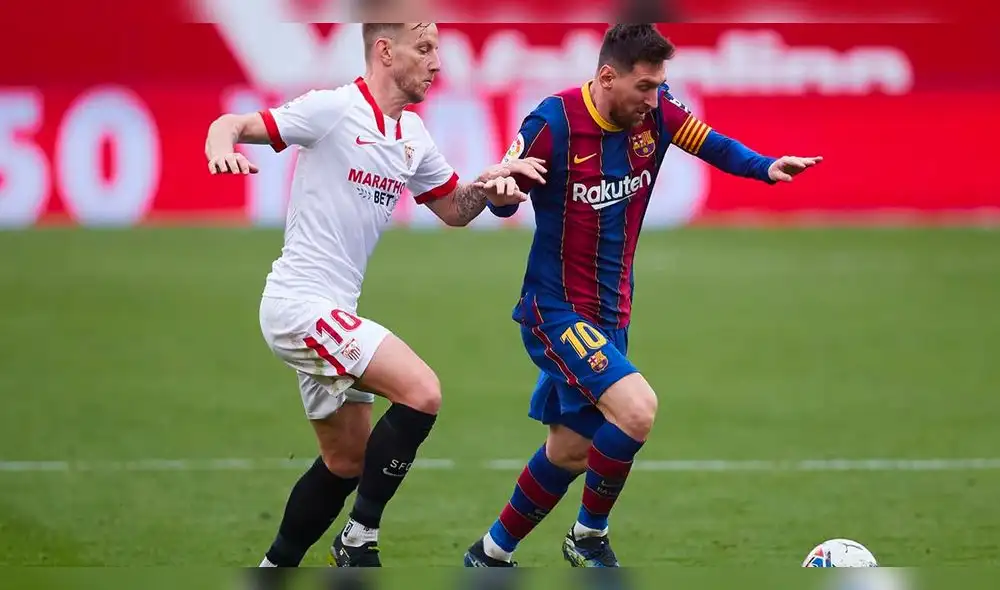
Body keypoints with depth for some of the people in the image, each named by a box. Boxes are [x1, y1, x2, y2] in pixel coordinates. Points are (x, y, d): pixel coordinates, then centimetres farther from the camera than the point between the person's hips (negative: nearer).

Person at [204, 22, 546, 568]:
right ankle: (360, 539, -10)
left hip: (333, 310, 9)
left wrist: (489, 182, -1)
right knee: (421, 390, -20)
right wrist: (222, 147, -39)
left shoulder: (413, 135, 10)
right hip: (300, 302, -9)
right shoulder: (335, 108, -13)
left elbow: (454, 210, 21)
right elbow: (232, 125, -15)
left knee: (348, 463, 16)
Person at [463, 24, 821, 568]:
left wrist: (766, 167, -10)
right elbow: (502, 205, -12)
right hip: (557, 311, -7)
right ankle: (589, 538, -3)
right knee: (636, 410, -25)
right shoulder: (554, 123, -20)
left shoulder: (655, 112, -6)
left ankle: (491, 553, 32)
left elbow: (712, 144, 8)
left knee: (569, 452, 14)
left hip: (610, 314, 7)